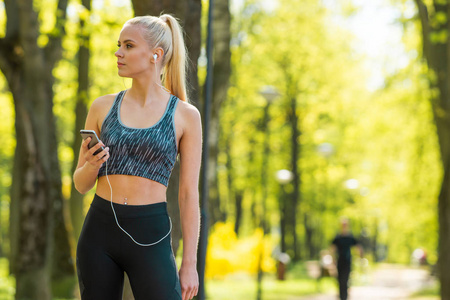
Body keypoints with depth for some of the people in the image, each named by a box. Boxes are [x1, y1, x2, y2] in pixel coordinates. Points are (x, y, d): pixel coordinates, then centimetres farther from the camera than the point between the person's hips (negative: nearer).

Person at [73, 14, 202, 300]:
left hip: (149, 237, -3)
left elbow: (189, 194, 1)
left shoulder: (185, 115, 1)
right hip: (99, 232, 3)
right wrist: (92, 165, -11)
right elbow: (81, 184, 12)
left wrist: (190, 263, -4)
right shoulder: (103, 107, 7)